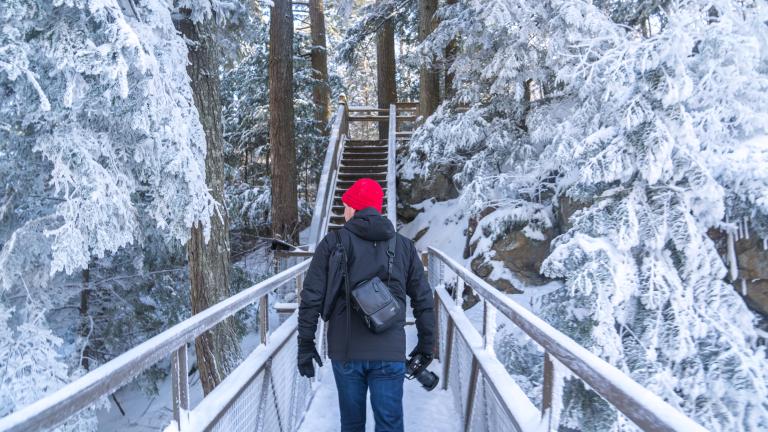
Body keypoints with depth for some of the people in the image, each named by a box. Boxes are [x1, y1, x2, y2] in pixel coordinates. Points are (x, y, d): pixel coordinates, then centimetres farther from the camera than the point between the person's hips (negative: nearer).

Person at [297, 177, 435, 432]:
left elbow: (311, 297, -3)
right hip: (391, 353, 1)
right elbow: (423, 299, 8)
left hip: (345, 352, 0)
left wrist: (306, 344, 6)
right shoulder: (404, 246, 6)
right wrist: (426, 343, 19)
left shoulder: (333, 243, -1)